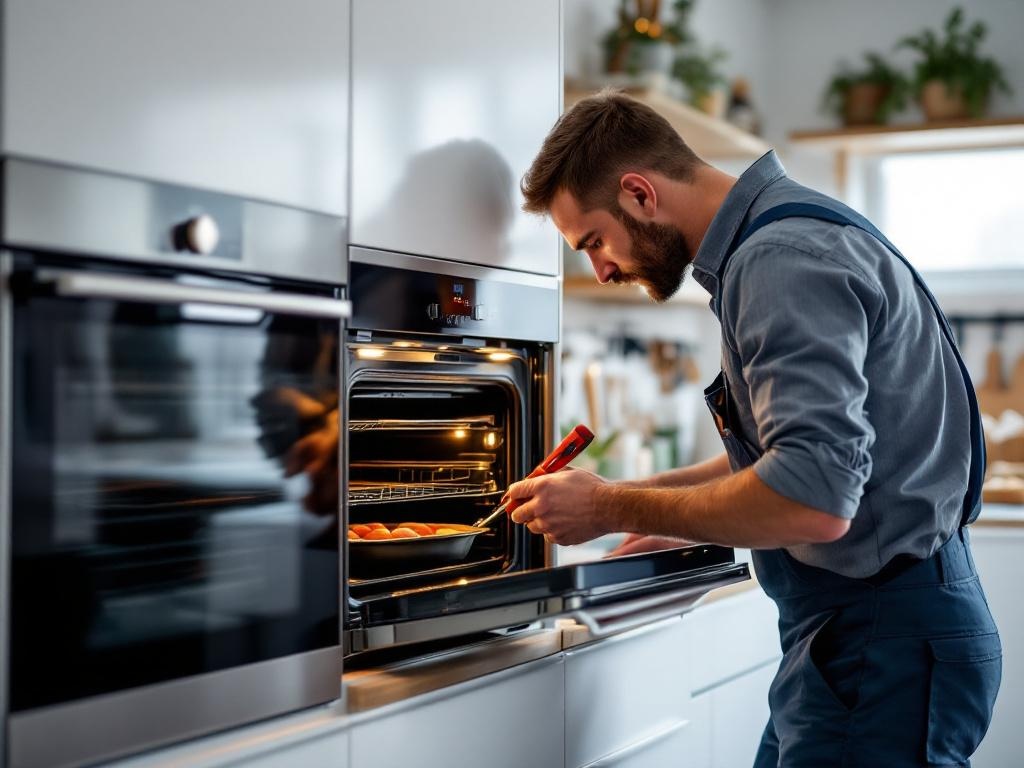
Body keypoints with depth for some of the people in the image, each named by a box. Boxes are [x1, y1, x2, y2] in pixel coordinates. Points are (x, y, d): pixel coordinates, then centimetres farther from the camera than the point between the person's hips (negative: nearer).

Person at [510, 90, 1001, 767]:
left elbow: (814, 501, -30)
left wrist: (611, 508, -18)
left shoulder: (782, 259, -20)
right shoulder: (783, 237, 13)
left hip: (883, 639, -10)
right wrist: (656, 496, 18)